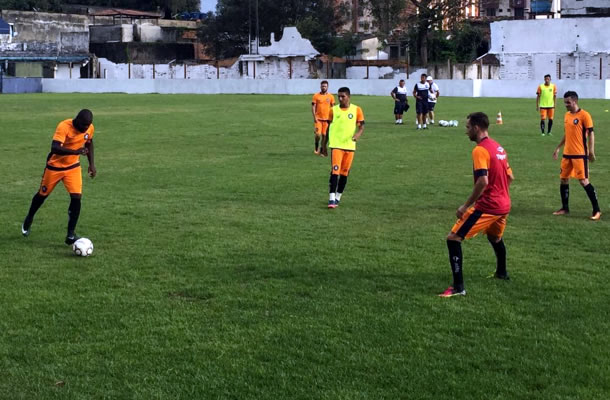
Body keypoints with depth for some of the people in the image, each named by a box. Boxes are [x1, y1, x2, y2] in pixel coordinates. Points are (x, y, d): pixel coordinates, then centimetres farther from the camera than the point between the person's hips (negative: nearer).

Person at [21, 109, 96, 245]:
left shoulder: (90, 128, -11)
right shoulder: (64, 127, -30)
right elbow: (54, 148, -42)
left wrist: (92, 164, 5)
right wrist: (75, 151, -54)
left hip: (73, 167, 4)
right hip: (55, 166, -3)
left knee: (76, 197, -13)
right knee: (42, 194, 15)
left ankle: (70, 234, -4)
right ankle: (29, 219, 45)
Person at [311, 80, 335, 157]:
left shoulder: (331, 96, 5)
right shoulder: (316, 96, 0)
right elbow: (313, 107, 0)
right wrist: (314, 117, -10)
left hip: (327, 119, 2)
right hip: (318, 119, -2)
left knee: (325, 135, 3)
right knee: (318, 134, -11)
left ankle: (322, 150, 17)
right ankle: (316, 145, 17)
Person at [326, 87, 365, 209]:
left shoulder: (356, 110, 1)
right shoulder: (333, 110, 2)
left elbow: (361, 126, 3)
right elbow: (328, 127, 10)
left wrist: (358, 134, -19)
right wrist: (324, 145, 12)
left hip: (350, 145, 2)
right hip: (336, 145, -1)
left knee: (344, 172, 8)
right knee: (335, 170, -14)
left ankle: (338, 197, 21)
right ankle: (331, 198, -16)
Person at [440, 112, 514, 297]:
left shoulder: (480, 150, -16)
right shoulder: (498, 147, 12)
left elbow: (483, 181, -26)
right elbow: (510, 176, 18)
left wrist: (466, 206, -20)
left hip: (487, 206, -9)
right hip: (504, 205, 9)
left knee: (453, 238, -7)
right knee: (495, 237, 35)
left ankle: (458, 287, -10)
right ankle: (501, 273, 56)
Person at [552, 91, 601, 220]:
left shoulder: (584, 115, -11)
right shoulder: (567, 115, 11)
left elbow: (590, 134, -12)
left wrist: (591, 152, -16)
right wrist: (558, 148, 22)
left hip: (580, 154, -8)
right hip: (567, 153, 8)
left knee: (583, 181, -9)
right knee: (563, 179, 10)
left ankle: (597, 210, -1)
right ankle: (565, 208, 23)